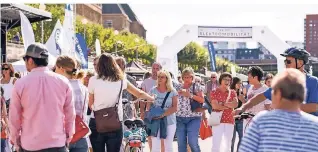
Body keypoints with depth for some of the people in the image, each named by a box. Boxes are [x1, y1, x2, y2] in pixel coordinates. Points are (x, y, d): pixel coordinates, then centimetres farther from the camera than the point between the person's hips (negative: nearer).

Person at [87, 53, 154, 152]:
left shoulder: (93, 80, -2)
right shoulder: (121, 80, 4)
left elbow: (90, 104, 4)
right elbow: (139, 94, 16)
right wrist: (152, 99, 33)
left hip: (97, 123, -1)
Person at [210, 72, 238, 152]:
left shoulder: (232, 92, 10)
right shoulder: (214, 92, 1)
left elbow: (235, 104, -7)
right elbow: (215, 106, -13)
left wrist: (223, 103, -11)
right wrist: (229, 106, -6)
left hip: (229, 121, 4)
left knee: (228, 145, 10)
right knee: (216, 145, -8)